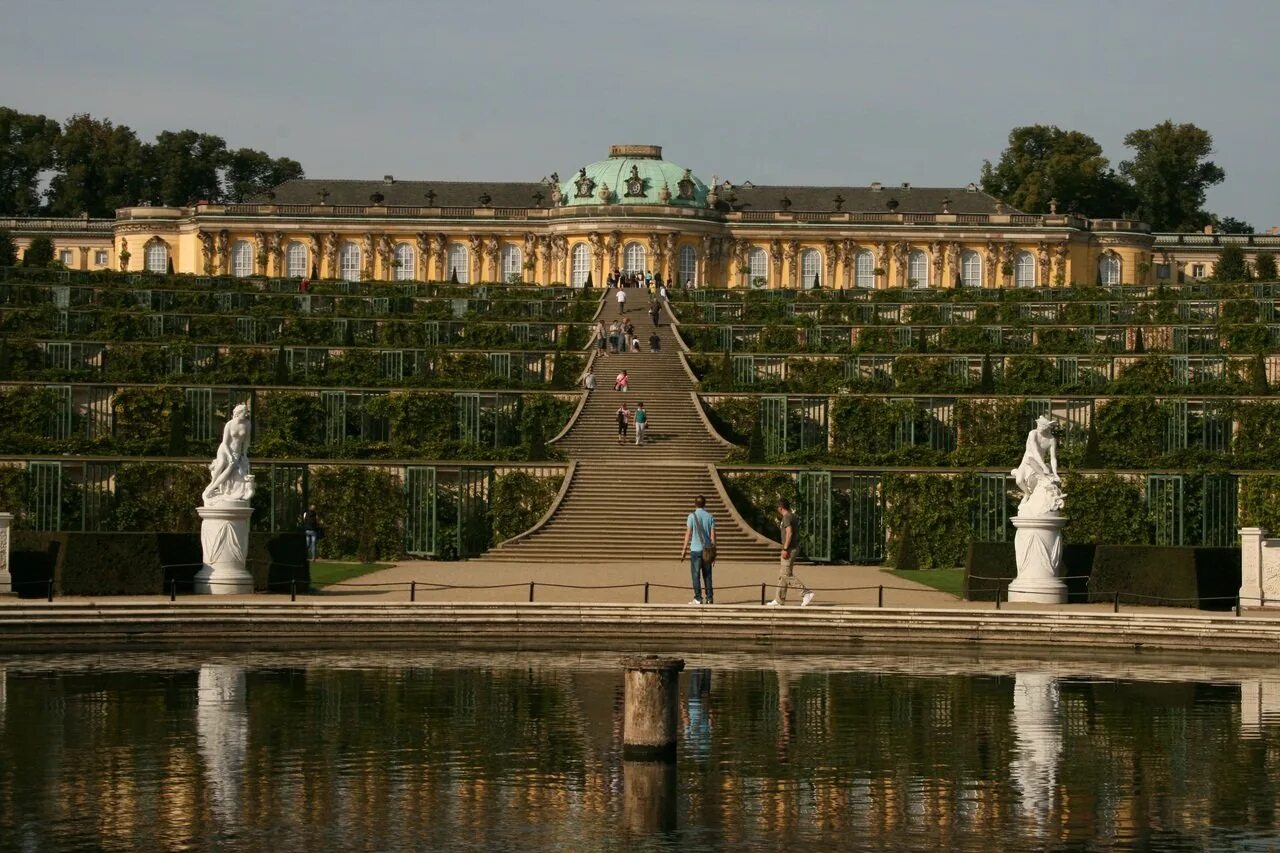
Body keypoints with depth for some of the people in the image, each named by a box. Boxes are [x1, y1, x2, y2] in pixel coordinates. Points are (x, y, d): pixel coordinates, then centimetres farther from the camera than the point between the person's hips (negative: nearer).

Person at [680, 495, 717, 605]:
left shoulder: (692, 516, -5)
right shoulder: (710, 517, 4)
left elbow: (688, 533, -6)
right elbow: (713, 535, 3)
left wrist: (684, 549, 1)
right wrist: (714, 552, 8)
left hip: (695, 549, -3)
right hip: (707, 550, 3)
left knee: (696, 575, 0)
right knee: (707, 575, 10)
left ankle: (698, 598, -4)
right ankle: (709, 597, 8)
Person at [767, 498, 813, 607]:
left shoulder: (787, 517, -13)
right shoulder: (793, 516, 17)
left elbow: (789, 533, -23)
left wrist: (785, 549, -24)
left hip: (790, 549, -10)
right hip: (794, 548, 10)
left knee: (786, 575, -11)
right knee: (782, 575, 13)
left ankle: (806, 592, -18)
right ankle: (780, 600, 16)